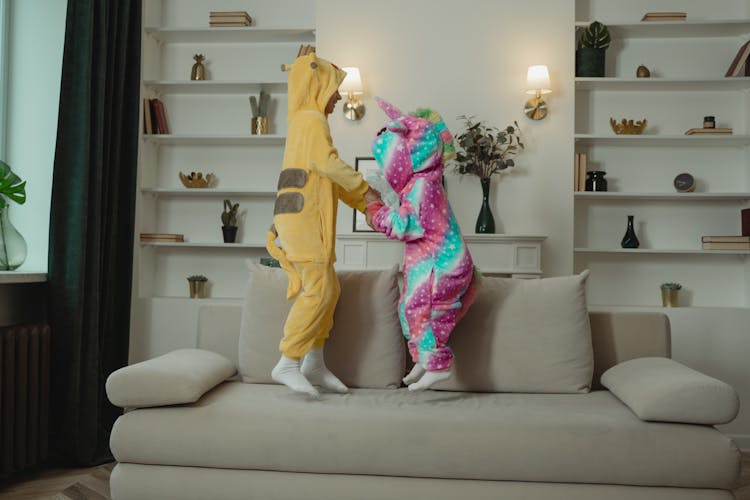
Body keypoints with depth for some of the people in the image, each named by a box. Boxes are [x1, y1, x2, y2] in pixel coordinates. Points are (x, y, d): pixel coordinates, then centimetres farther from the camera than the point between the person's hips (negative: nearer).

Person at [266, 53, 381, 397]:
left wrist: (364, 204, 22)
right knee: (318, 290, -12)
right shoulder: (312, 119, -5)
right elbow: (328, 163, -19)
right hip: (302, 218, -10)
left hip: (306, 221, 10)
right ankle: (287, 365, -7)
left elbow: (333, 181, 26)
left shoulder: (307, 121, 26)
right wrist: (365, 188, -7)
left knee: (329, 290, 9)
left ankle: (314, 364, 13)